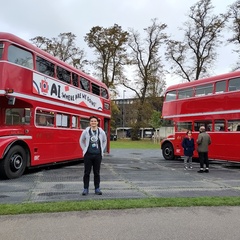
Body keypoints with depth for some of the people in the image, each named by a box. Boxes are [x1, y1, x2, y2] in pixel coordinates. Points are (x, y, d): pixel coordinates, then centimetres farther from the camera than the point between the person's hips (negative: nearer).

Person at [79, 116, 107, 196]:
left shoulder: (101, 132, 1)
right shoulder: (86, 131, -3)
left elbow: (104, 141, 18)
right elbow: (81, 141, 11)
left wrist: (102, 150, 10)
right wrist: (84, 149, 4)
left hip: (98, 155, 1)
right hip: (88, 155, -1)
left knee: (97, 173, 8)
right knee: (87, 172, 4)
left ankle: (97, 188, 18)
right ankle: (85, 189, 13)